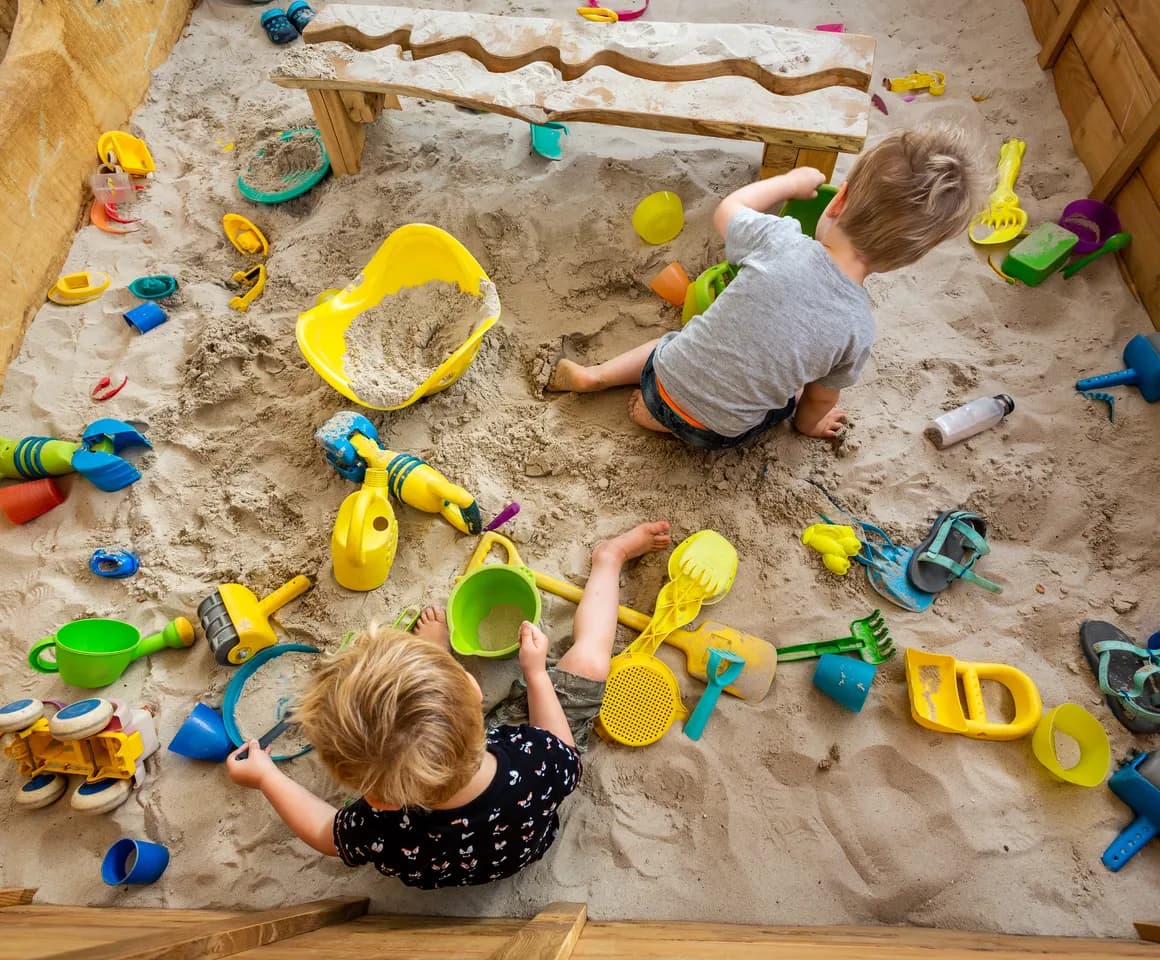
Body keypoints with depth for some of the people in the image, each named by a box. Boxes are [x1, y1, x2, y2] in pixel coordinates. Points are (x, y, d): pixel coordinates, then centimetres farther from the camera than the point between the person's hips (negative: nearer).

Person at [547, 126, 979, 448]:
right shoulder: (858, 327, -16)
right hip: (716, 435, -1)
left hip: (664, 381, 1)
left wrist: (791, 181, 17)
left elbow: (726, 210, 3)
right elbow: (821, 400, 2)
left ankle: (593, 375, 26)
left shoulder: (780, 241, -20)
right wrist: (809, 421, 25)